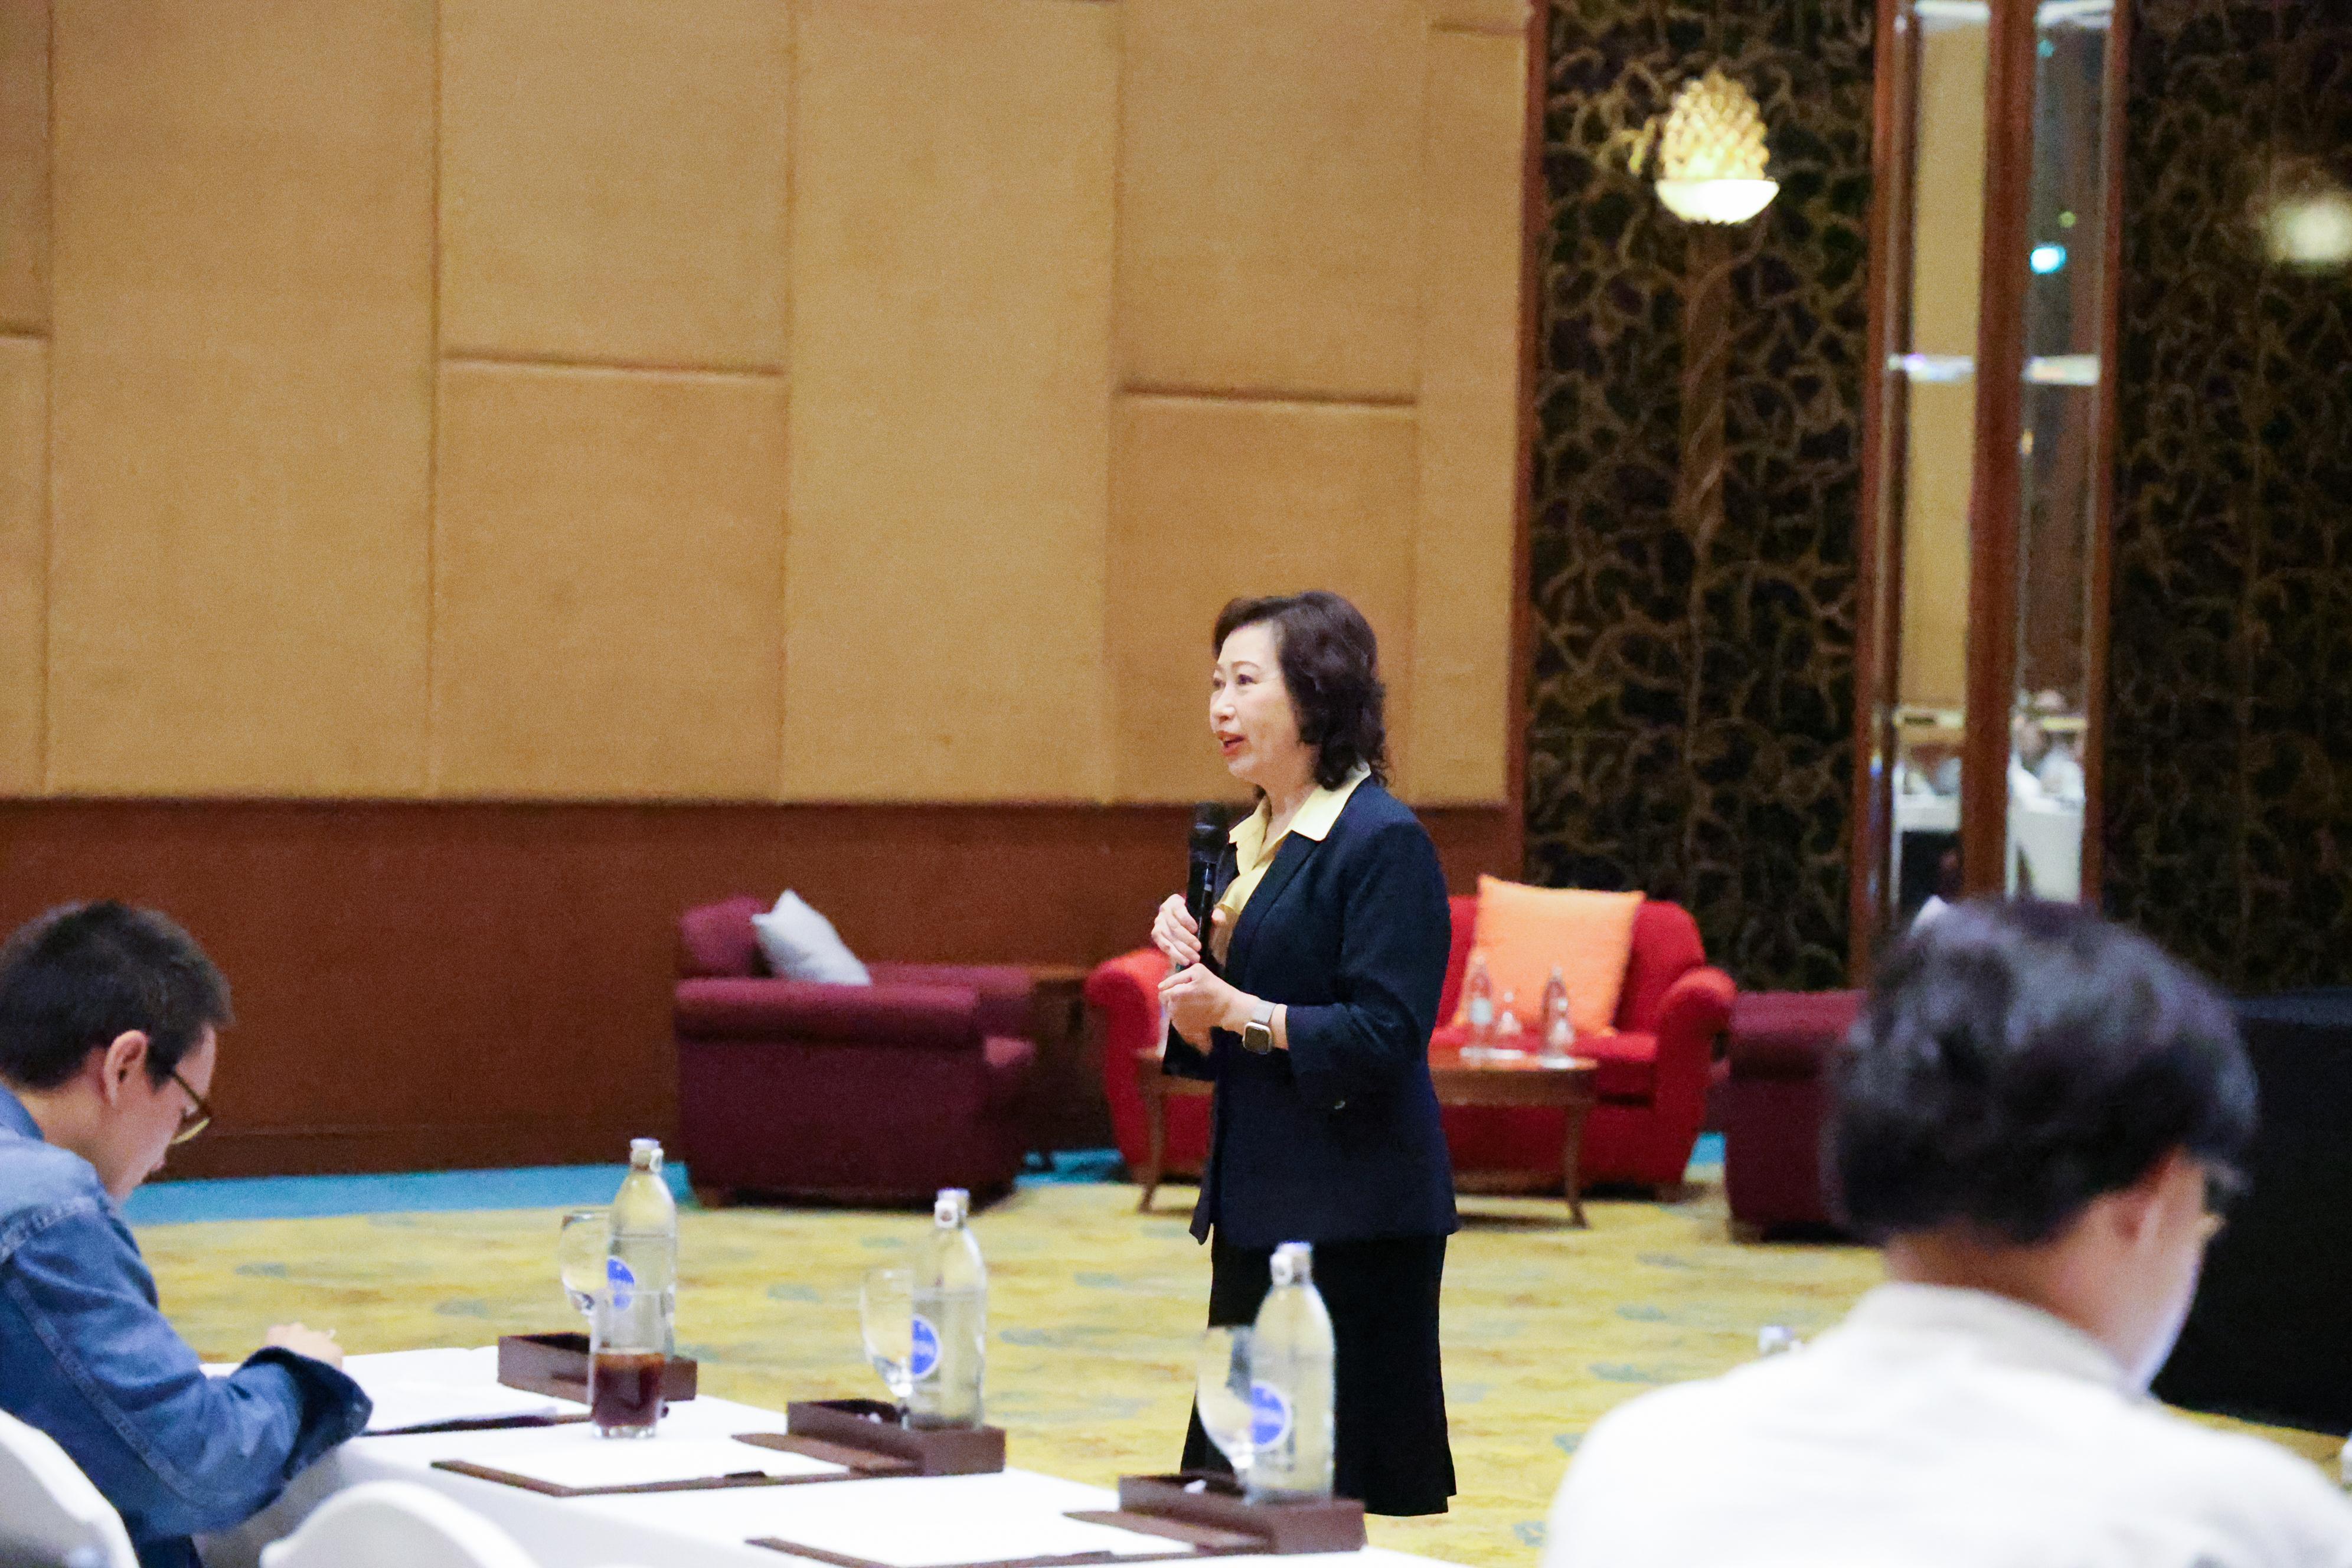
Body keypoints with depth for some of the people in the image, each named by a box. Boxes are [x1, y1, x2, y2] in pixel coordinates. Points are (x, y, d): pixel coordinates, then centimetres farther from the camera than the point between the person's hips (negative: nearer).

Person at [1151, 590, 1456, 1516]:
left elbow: (1385, 1039, -20)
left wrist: (1240, 1011, -17)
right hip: (1256, 1206, 9)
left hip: (1356, 1219, -9)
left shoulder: (1384, 842, -12)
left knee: (1346, 1491, -5)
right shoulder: (1245, 845, 14)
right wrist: (1189, 977, -2)